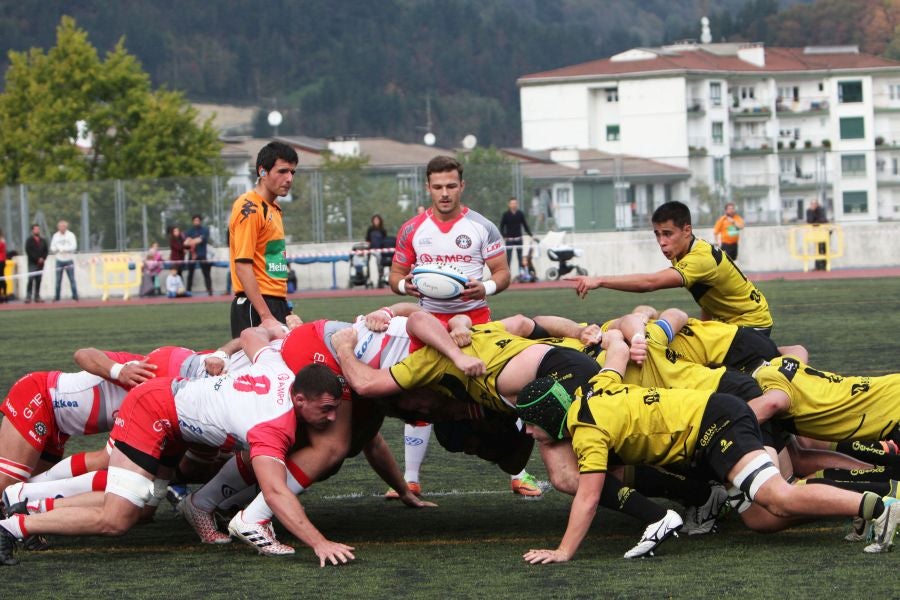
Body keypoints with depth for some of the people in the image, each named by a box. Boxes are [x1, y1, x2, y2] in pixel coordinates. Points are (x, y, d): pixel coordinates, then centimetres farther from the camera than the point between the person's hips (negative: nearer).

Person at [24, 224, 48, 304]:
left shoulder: (43, 241, 16)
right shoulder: (29, 240, 1)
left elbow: (46, 250, 15)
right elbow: (28, 251, -8)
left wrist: (43, 258, -3)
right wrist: (37, 259, -13)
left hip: (40, 263, 5)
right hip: (32, 263, -5)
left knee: (38, 280, 3)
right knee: (31, 279, -13)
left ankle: (37, 297, 6)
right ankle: (28, 297, -14)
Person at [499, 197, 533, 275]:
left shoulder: (520, 214, 3)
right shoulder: (506, 214, -4)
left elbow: (525, 225, 11)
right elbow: (501, 226, 1)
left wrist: (530, 234, 7)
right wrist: (504, 236, -11)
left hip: (519, 238, 3)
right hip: (509, 239, -2)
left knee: (520, 256, 7)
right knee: (508, 257, -3)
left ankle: (522, 271, 12)